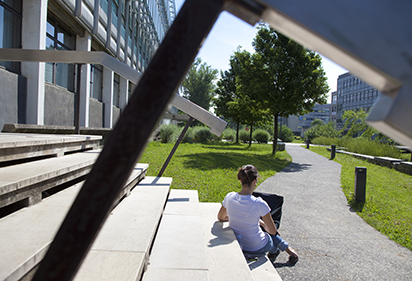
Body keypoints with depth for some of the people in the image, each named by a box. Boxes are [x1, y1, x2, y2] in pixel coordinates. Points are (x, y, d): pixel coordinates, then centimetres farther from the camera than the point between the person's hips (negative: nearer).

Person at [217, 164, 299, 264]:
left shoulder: (229, 197, -17)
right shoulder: (259, 204, -30)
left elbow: (220, 218, 3)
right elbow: (273, 231, -15)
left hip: (235, 244, 4)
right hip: (257, 248, -4)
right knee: (272, 235, 32)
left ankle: (289, 250, 51)